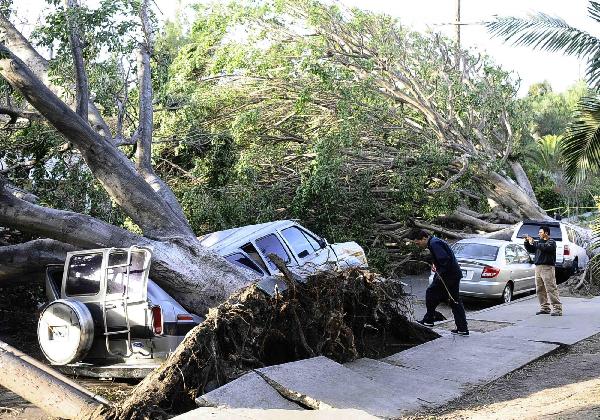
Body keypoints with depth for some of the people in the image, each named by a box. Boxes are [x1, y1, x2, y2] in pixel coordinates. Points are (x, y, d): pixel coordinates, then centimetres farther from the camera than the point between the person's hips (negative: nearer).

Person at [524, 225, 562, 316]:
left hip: (547, 267, -8)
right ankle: (544, 308, 17)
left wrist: (533, 243, -18)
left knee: (551, 289, -12)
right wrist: (527, 242, 9)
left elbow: (546, 247, -22)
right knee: (540, 289, 9)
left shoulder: (551, 242, -2)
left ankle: (557, 309, -12)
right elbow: (531, 249, 25)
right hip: (538, 267, 8)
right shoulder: (539, 242, 21)